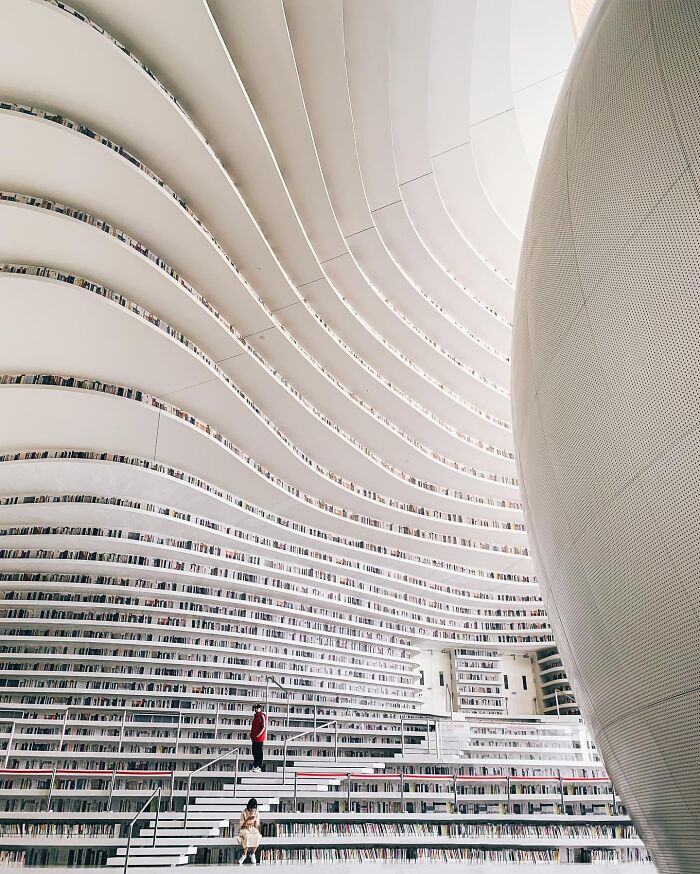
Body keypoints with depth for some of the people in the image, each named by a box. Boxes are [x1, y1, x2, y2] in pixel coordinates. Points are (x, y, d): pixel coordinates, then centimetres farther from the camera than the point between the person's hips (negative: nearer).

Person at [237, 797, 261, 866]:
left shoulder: (257, 813, -2)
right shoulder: (244, 812, -10)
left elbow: (256, 826, -2)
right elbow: (241, 826, -11)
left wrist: (255, 820, -23)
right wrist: (248, 819, -25)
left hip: (253, 829, 2)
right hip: (245, 829, -2)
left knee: (257, 837, -32)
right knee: (247, 837, -37)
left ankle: (252, 854, -11)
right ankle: (244, 854, -15)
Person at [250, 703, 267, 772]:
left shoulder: (262, 716, -11)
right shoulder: (255, 716, 17)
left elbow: (264, 727, -17)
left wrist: (258, 734, -20)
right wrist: (252, 735, 16)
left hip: (259, 738, -9)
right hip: (254, 738, 9)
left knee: (259, 752, -6)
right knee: (254, 752, 12)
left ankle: (259, 767, -2)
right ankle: (255, 765, 19)